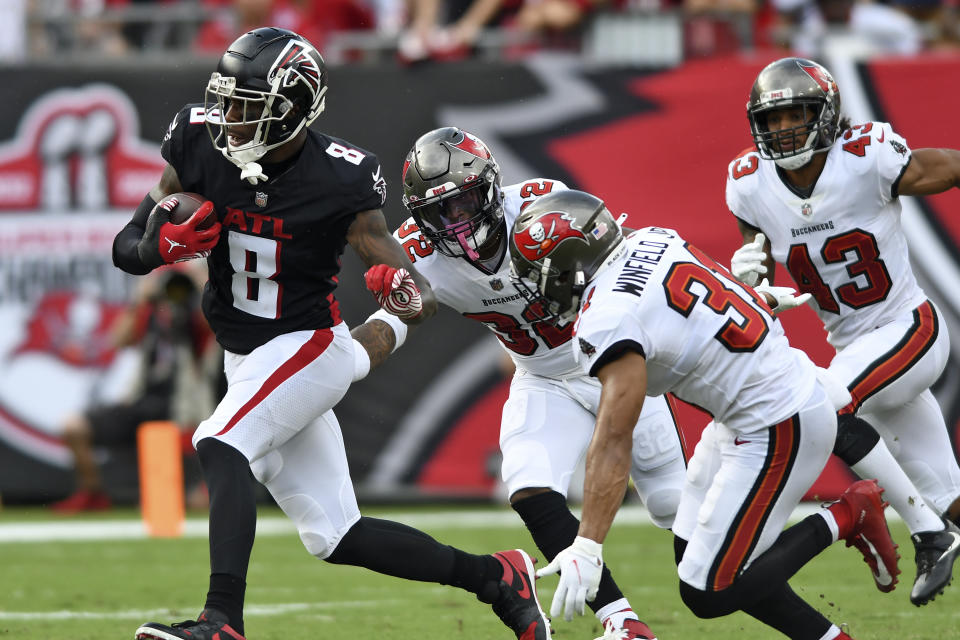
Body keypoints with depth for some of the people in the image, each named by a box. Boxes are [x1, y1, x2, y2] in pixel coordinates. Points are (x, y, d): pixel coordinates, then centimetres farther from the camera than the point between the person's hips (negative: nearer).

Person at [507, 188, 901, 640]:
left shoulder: (608, 322, -23)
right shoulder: (650, 240, 2)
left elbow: (612, 443, -26)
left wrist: (587, 548, -27)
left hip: (777, 428, -10)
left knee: (709, 595, -5)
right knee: (692, 555, 15)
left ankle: (845, 518, 3)